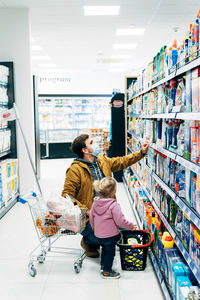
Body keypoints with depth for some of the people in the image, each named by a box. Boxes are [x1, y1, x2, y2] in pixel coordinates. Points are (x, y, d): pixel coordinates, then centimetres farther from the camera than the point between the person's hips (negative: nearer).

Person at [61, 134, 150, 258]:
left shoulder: (102, 161, 9)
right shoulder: (75, 170, -13)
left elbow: (122, 162, 21)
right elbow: (67, 196, -15)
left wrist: (141, 153, 14)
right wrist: (86, 211, -21)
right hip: (88, 216, -7)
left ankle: (95, 241, 18)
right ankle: (87, 242, 11)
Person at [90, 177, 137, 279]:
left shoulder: (96, 202, -4)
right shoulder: (114, 205, -25)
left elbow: (91, 217, 8)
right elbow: (120, 221, -23)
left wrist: (94, 228, 25)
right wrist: (131, 226, -7)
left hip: (98, 234, 7)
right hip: (110, 235, -7)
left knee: (105, 249, 27)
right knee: (110, 251, 11)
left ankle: (103, 266, 40)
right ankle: (106, 271, 22)